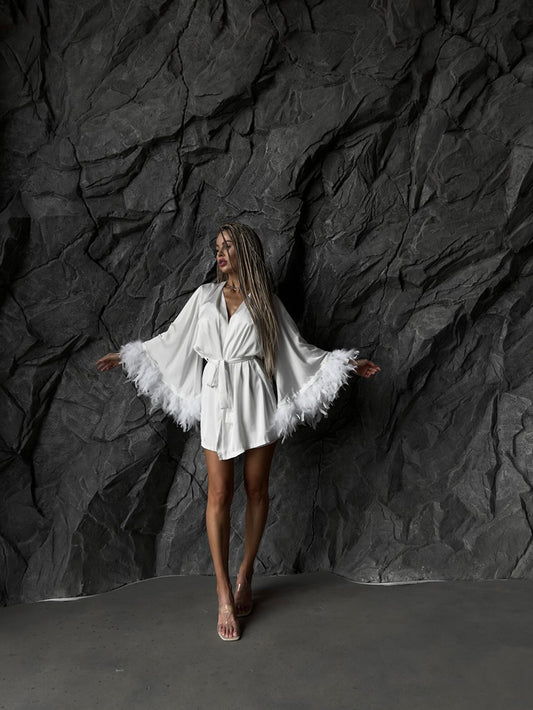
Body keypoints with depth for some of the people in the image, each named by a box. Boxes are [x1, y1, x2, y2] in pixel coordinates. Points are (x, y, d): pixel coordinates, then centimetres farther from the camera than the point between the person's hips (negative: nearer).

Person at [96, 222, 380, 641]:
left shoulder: (265, 302, 6)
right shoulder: (205, 297, 9)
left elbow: (299, 348, 10)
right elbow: (172, 338, 17)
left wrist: (347, 364, 7)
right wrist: (126, 356, 19)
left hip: (256, 400, 0)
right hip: (217, 399, 0)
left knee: (257, 490, 5)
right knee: (220, 494, -3)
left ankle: (246, 576, 25)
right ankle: (225, 597, 5)